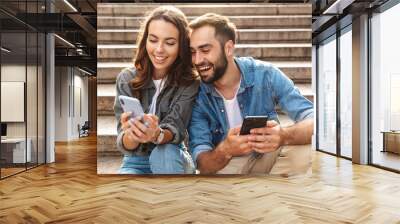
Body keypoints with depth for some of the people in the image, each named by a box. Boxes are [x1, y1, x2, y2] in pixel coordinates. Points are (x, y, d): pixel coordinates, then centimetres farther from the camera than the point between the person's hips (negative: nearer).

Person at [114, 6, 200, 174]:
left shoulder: (190, 82, -12)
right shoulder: (126, 79, -10)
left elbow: (176, 129, -24)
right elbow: (124, 144, -17)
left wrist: (156, 135, -48)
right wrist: (131, 135, -41)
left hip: (173, 161, 0)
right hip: (135, 162, 1)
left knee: (164, 152, -34)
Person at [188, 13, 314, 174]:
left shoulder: (265, 75, -15)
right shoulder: (196, 95, -14)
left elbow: (311, 119, -20)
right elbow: (202, 163, -18)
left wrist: (284, 136, -42)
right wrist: (224, 151, -41)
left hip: (268, 157, 1)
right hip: (222, 165, 0)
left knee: (305, 149, -27)